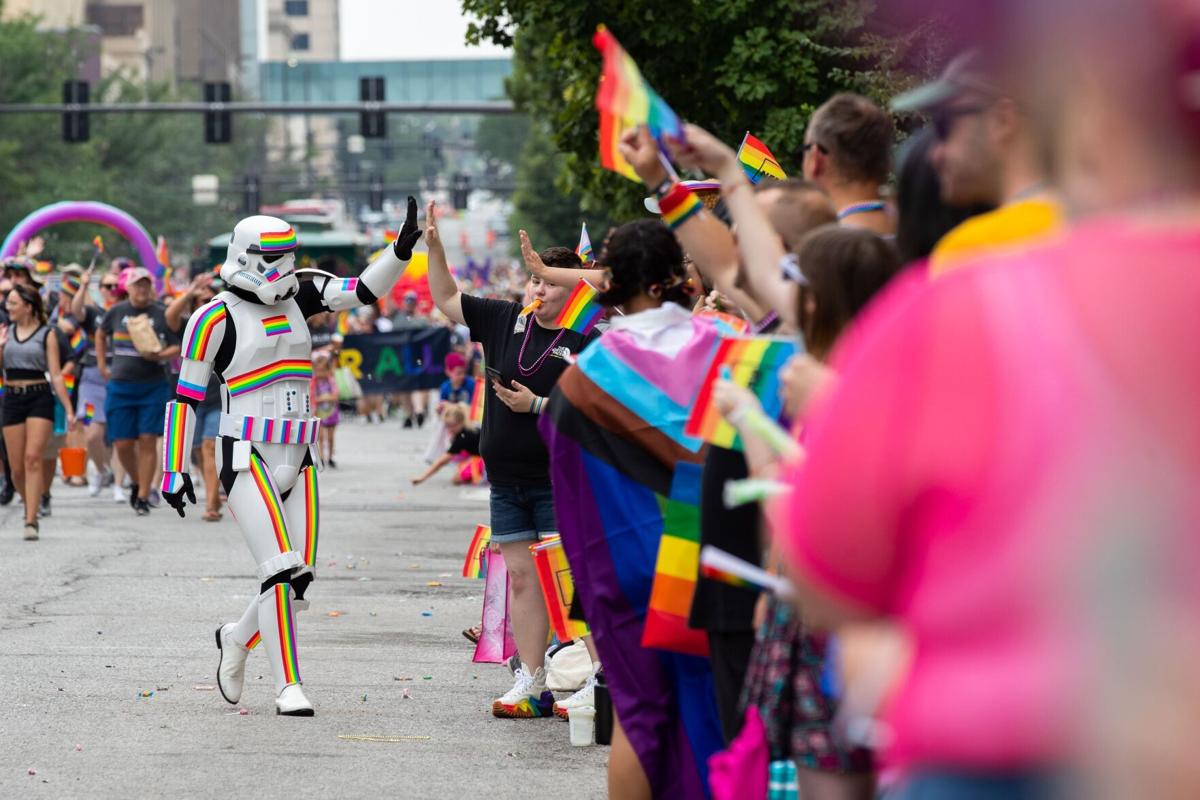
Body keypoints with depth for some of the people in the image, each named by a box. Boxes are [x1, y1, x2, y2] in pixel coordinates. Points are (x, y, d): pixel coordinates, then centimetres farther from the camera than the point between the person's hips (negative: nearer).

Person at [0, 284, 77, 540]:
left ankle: (31, 521, -19)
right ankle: (31, 506, 29)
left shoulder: (46, 335, 0)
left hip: (40, 397, -3)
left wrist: (69, 409, -3)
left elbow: (56, 375, 0)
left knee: (33, 457, -17)